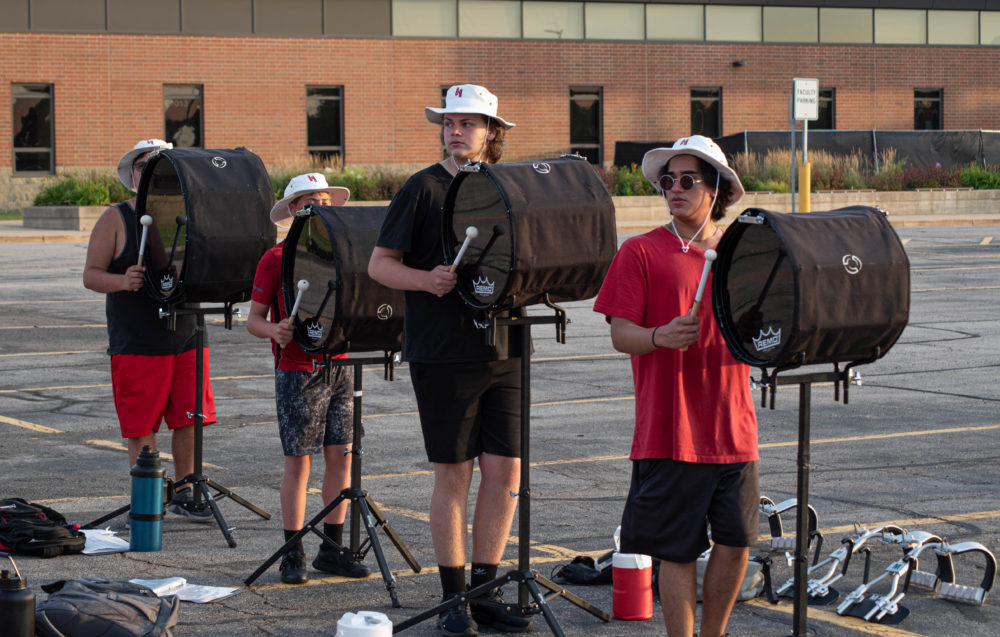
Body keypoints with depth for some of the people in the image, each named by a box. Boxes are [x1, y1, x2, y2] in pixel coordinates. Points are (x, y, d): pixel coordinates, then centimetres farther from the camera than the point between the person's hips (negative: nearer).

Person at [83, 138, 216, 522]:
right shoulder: (115, 220, 0)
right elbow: (90, 275, -4)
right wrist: (122, 281, -24)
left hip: (187, 337, 3)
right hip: (136, 343, -3)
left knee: (189, 418, 5)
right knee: (141, 425, -1)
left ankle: (184, 493, 20)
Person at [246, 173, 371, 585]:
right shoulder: (275, 259, -3)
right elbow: (253, 319, -3)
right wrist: (275, 331, -24)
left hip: (338, 366, 5)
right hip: (297, 371, -5)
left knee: (340, 455, 4)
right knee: (299, 460, -3)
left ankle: (331, 549, 13)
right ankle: (293, 554, 5)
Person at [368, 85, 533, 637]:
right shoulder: (423, 189, -2)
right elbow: (379, 264, -3)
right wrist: (426, 280, -20)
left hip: (502, 350, 5)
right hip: (443, 354, -4)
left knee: (505, 471, 3)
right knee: (454, 474, 0)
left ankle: (485, 590, 14)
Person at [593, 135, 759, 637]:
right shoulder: (641, 252, -1)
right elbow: (620, 333, -6)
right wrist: (660, 337, -26)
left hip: (733, 429, 4)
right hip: (671, 432, -4)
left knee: (736, 542, 5)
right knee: (678, 550, 1)